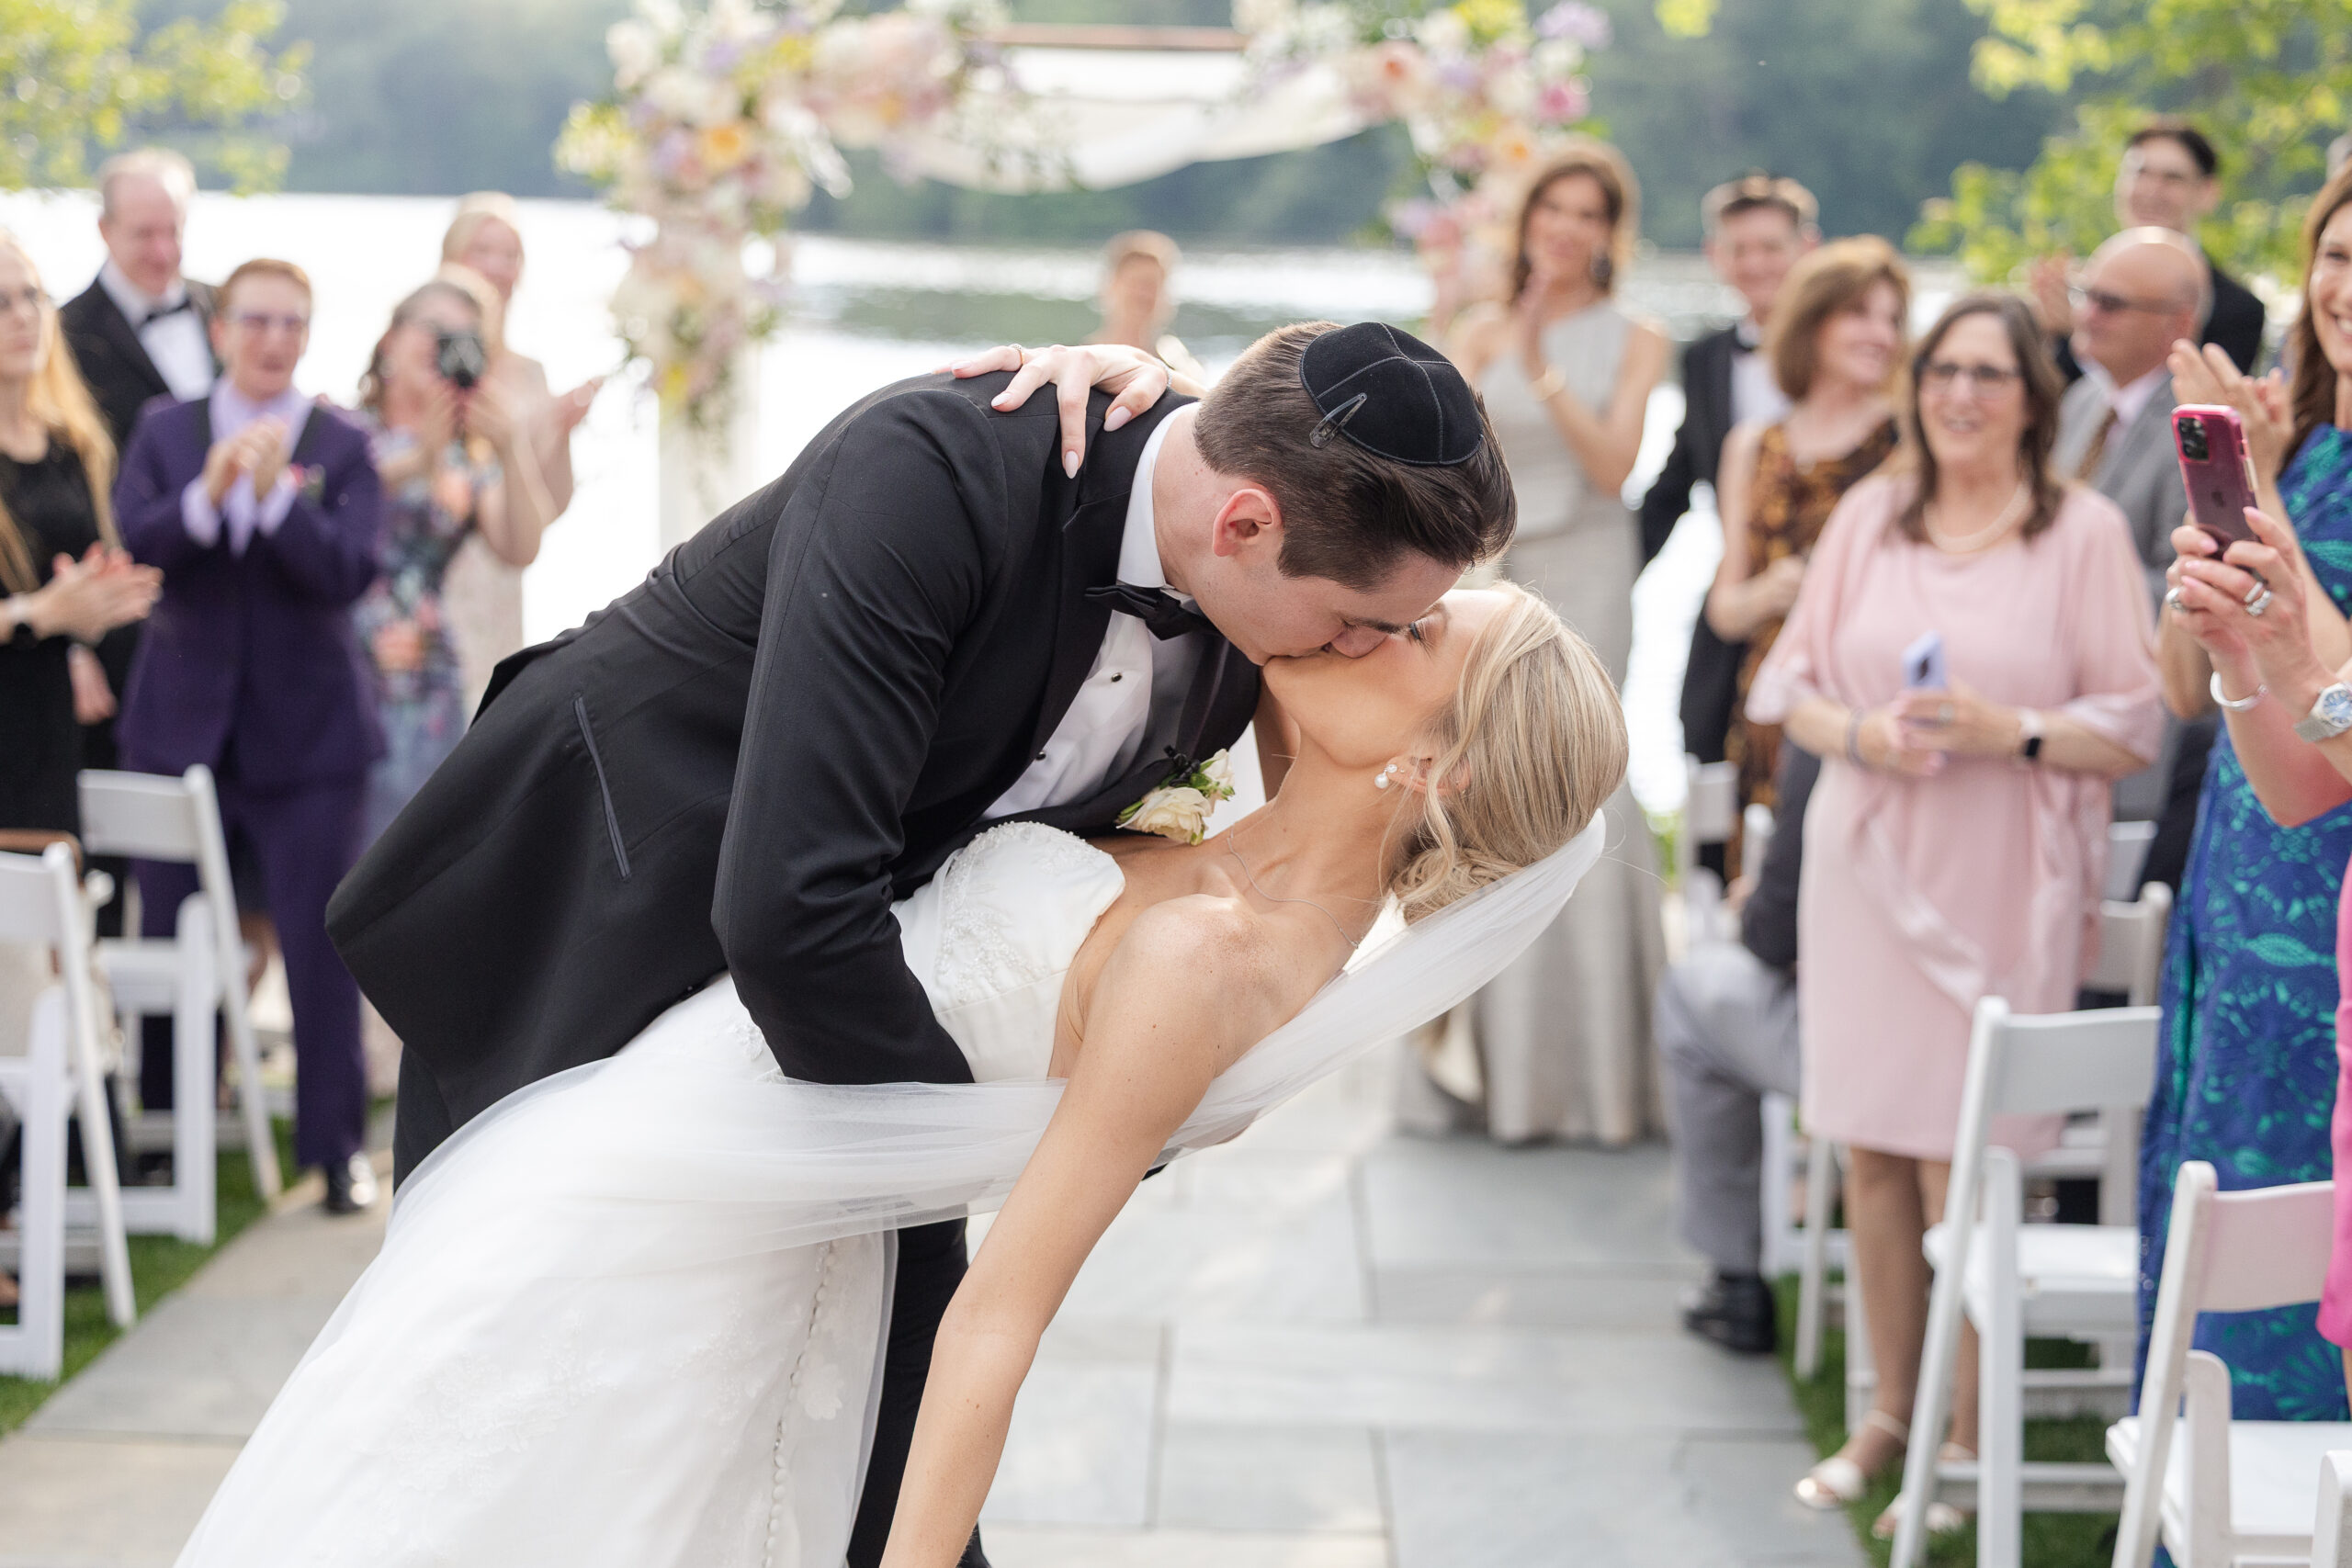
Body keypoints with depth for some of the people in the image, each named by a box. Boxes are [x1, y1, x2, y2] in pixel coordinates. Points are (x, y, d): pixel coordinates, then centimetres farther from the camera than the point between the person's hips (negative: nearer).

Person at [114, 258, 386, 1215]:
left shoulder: (343, 447, 0)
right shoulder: (165, 434, 6)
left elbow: (348, 573, -13)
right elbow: (133, 545, -8)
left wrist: (276, 493, -26)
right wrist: (208, 494, -24)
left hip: (308, 739, -2)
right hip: (181, 730, 2)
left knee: (319, 948, 0)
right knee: (171, 949, 9)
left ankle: (335, 1146, 12)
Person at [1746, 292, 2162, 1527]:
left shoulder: (2085, 530, -1)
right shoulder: (1868, 514, 9)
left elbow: (2133, 731, -2)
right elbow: (1790, 682, 10)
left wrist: (2013, 732, -18)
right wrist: (1856, 733, -10)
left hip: (1999, 886, -3)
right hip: (1862, 866, 4)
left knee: (1959, 1159, -4)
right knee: (1869, 1148, 7)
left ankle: (1970, 1435, 11)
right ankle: (1893, 1409, 22)